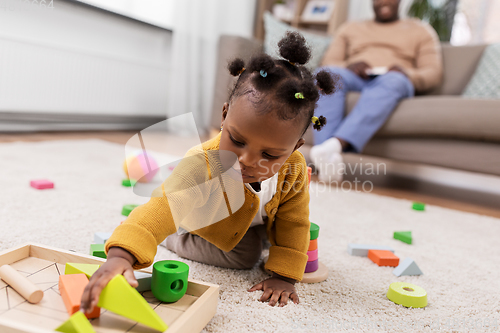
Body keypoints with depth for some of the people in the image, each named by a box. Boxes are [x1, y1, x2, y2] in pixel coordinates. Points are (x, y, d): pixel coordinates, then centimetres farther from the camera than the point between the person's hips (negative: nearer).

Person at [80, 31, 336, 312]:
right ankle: (175, 238, 2)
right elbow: (162, 208, -59)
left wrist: (284, 276, -25)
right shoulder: (203, 165, -47)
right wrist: (122, 255, -75)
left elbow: (294, 224, -23)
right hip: (207, 222, -4)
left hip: (261, 217, 5)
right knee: (243, 255, -18)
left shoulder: (294, 168, -35)